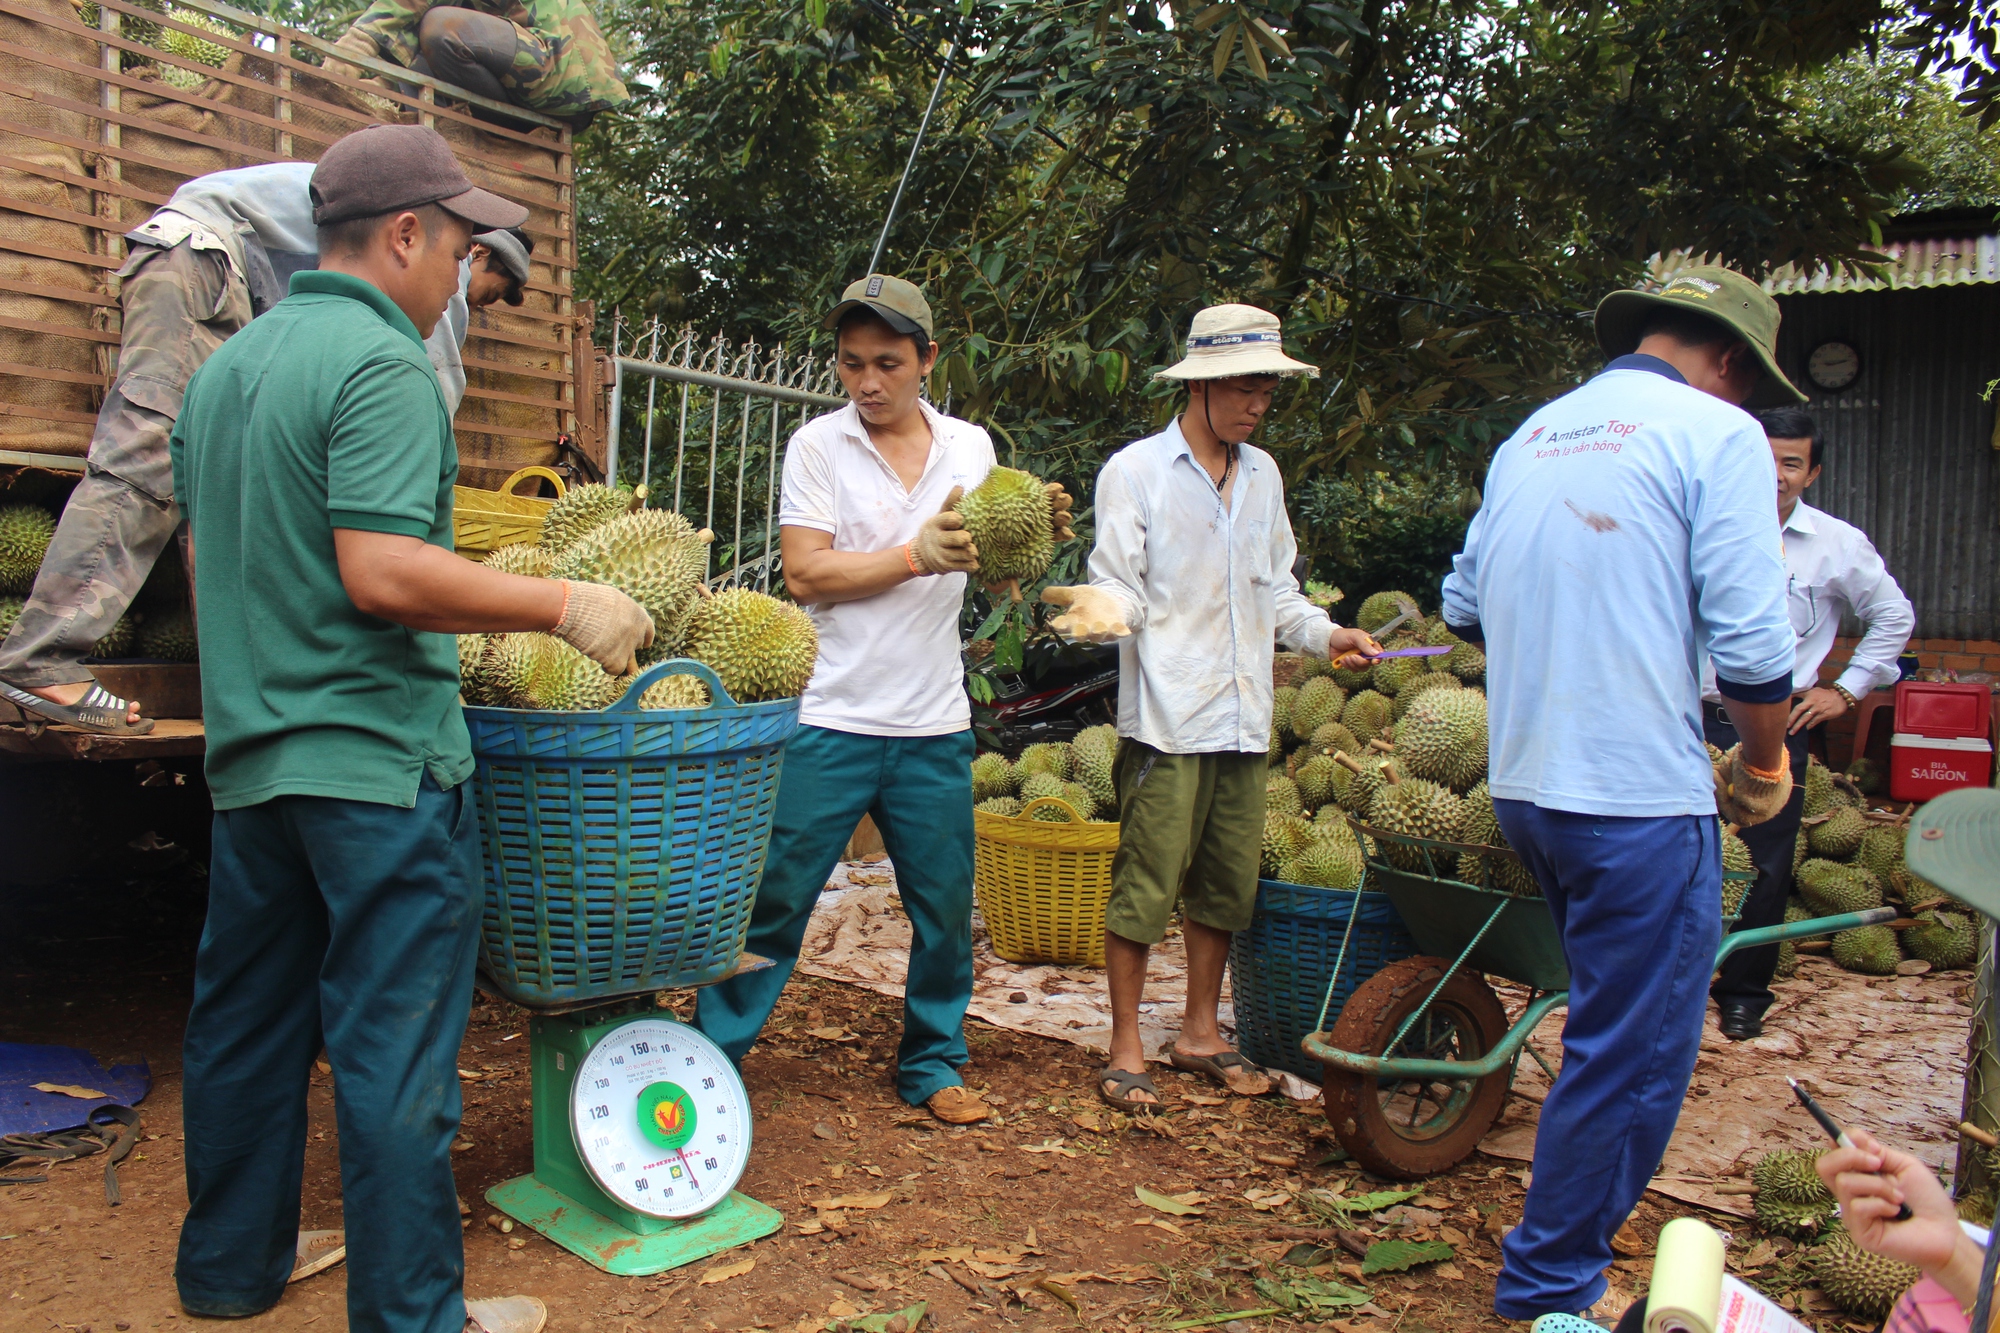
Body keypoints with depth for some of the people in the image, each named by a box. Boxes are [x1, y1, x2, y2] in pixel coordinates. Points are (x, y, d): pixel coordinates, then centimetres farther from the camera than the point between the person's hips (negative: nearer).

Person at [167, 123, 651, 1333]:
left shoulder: (222, 368, 14)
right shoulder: (381, 362, -14)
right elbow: (385, 572, -24)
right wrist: (565, 606, -17)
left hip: (248, 757, 9)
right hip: (378, 758, -9)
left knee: (247, 1026, 19)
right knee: (395, 1050, 0)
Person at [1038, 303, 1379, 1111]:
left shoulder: (1263, 475, 17)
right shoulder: (1135, 471, -1)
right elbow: (1121, 589, -5)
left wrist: (1324, 634, 8)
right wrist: (1100, 611, -26)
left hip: (1244, 718, 6)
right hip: (1166, 717, -6)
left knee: (1226, 884, 12)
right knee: (1145, 884, -4)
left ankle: (1200, 1031, 27)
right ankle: (1126, 1046, 11)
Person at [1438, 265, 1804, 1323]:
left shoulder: (1530, 436, 12)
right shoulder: (1717, 433, -8)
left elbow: (1463, 607, 15)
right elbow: (1750, 641, -14)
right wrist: (1762, 766, 2)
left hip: (1524, 788, 8)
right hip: (1641, 799, -7)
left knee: (1613, 1024, 27)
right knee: (1631, 1053, 6)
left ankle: (1578, 1226, 41)